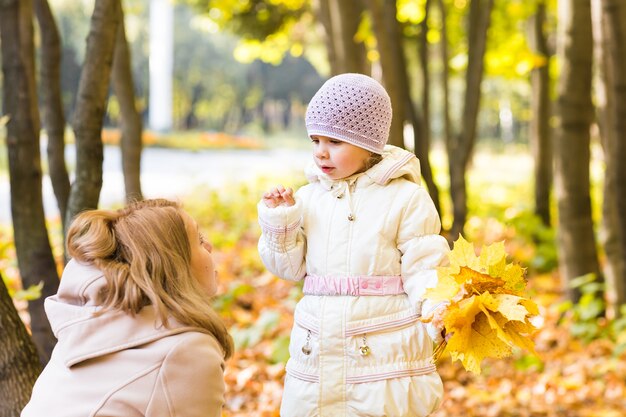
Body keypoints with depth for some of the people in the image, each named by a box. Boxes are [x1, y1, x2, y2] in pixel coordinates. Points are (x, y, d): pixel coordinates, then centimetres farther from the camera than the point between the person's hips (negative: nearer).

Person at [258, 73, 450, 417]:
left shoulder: (407, 199, -5)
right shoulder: (308, 198, 7)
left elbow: (422, 272, -9)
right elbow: (290, 267, 9)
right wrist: (279, 221, -5)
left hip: (386, 358, -4)